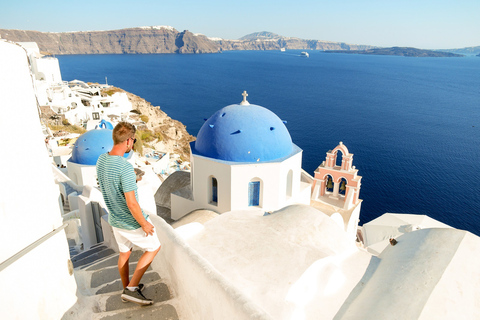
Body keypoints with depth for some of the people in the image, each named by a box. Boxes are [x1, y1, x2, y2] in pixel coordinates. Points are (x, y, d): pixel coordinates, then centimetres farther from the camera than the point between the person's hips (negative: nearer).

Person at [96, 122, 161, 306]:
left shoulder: (101, 160, -5)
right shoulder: (125, 168, -32)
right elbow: (131, 203, -28)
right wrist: (144, 224, -17)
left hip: (114, 219, 8)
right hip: (132, 222, -8)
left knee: (124, 253, 25)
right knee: (154, 248, 14)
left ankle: (127, 288, 44)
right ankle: (132, 288, 15)